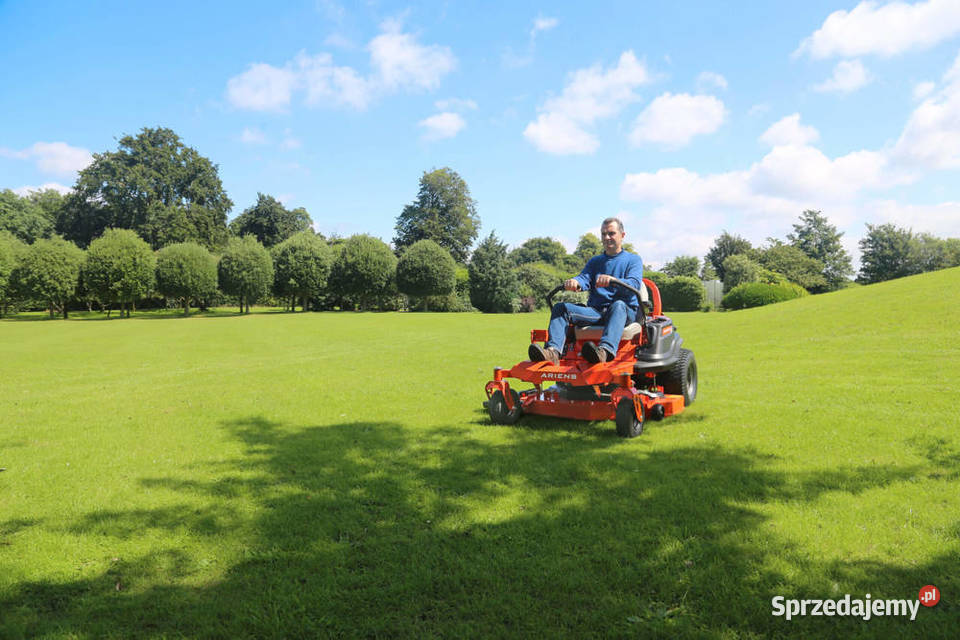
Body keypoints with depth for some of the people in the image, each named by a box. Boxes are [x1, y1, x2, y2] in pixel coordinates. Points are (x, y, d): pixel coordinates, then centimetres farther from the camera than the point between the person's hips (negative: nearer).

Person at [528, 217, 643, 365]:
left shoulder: (633, 260, 11)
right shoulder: (594, 262, 25)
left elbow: (634, 285, -9)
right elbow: (584, 278, 4)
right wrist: (575, 282, -23)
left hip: (626, 312, -4)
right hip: (595, 311, 4)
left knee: (618, 305, -39)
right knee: (560, 308, -17)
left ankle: (605, 350, -64)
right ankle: (553, 351, -41)